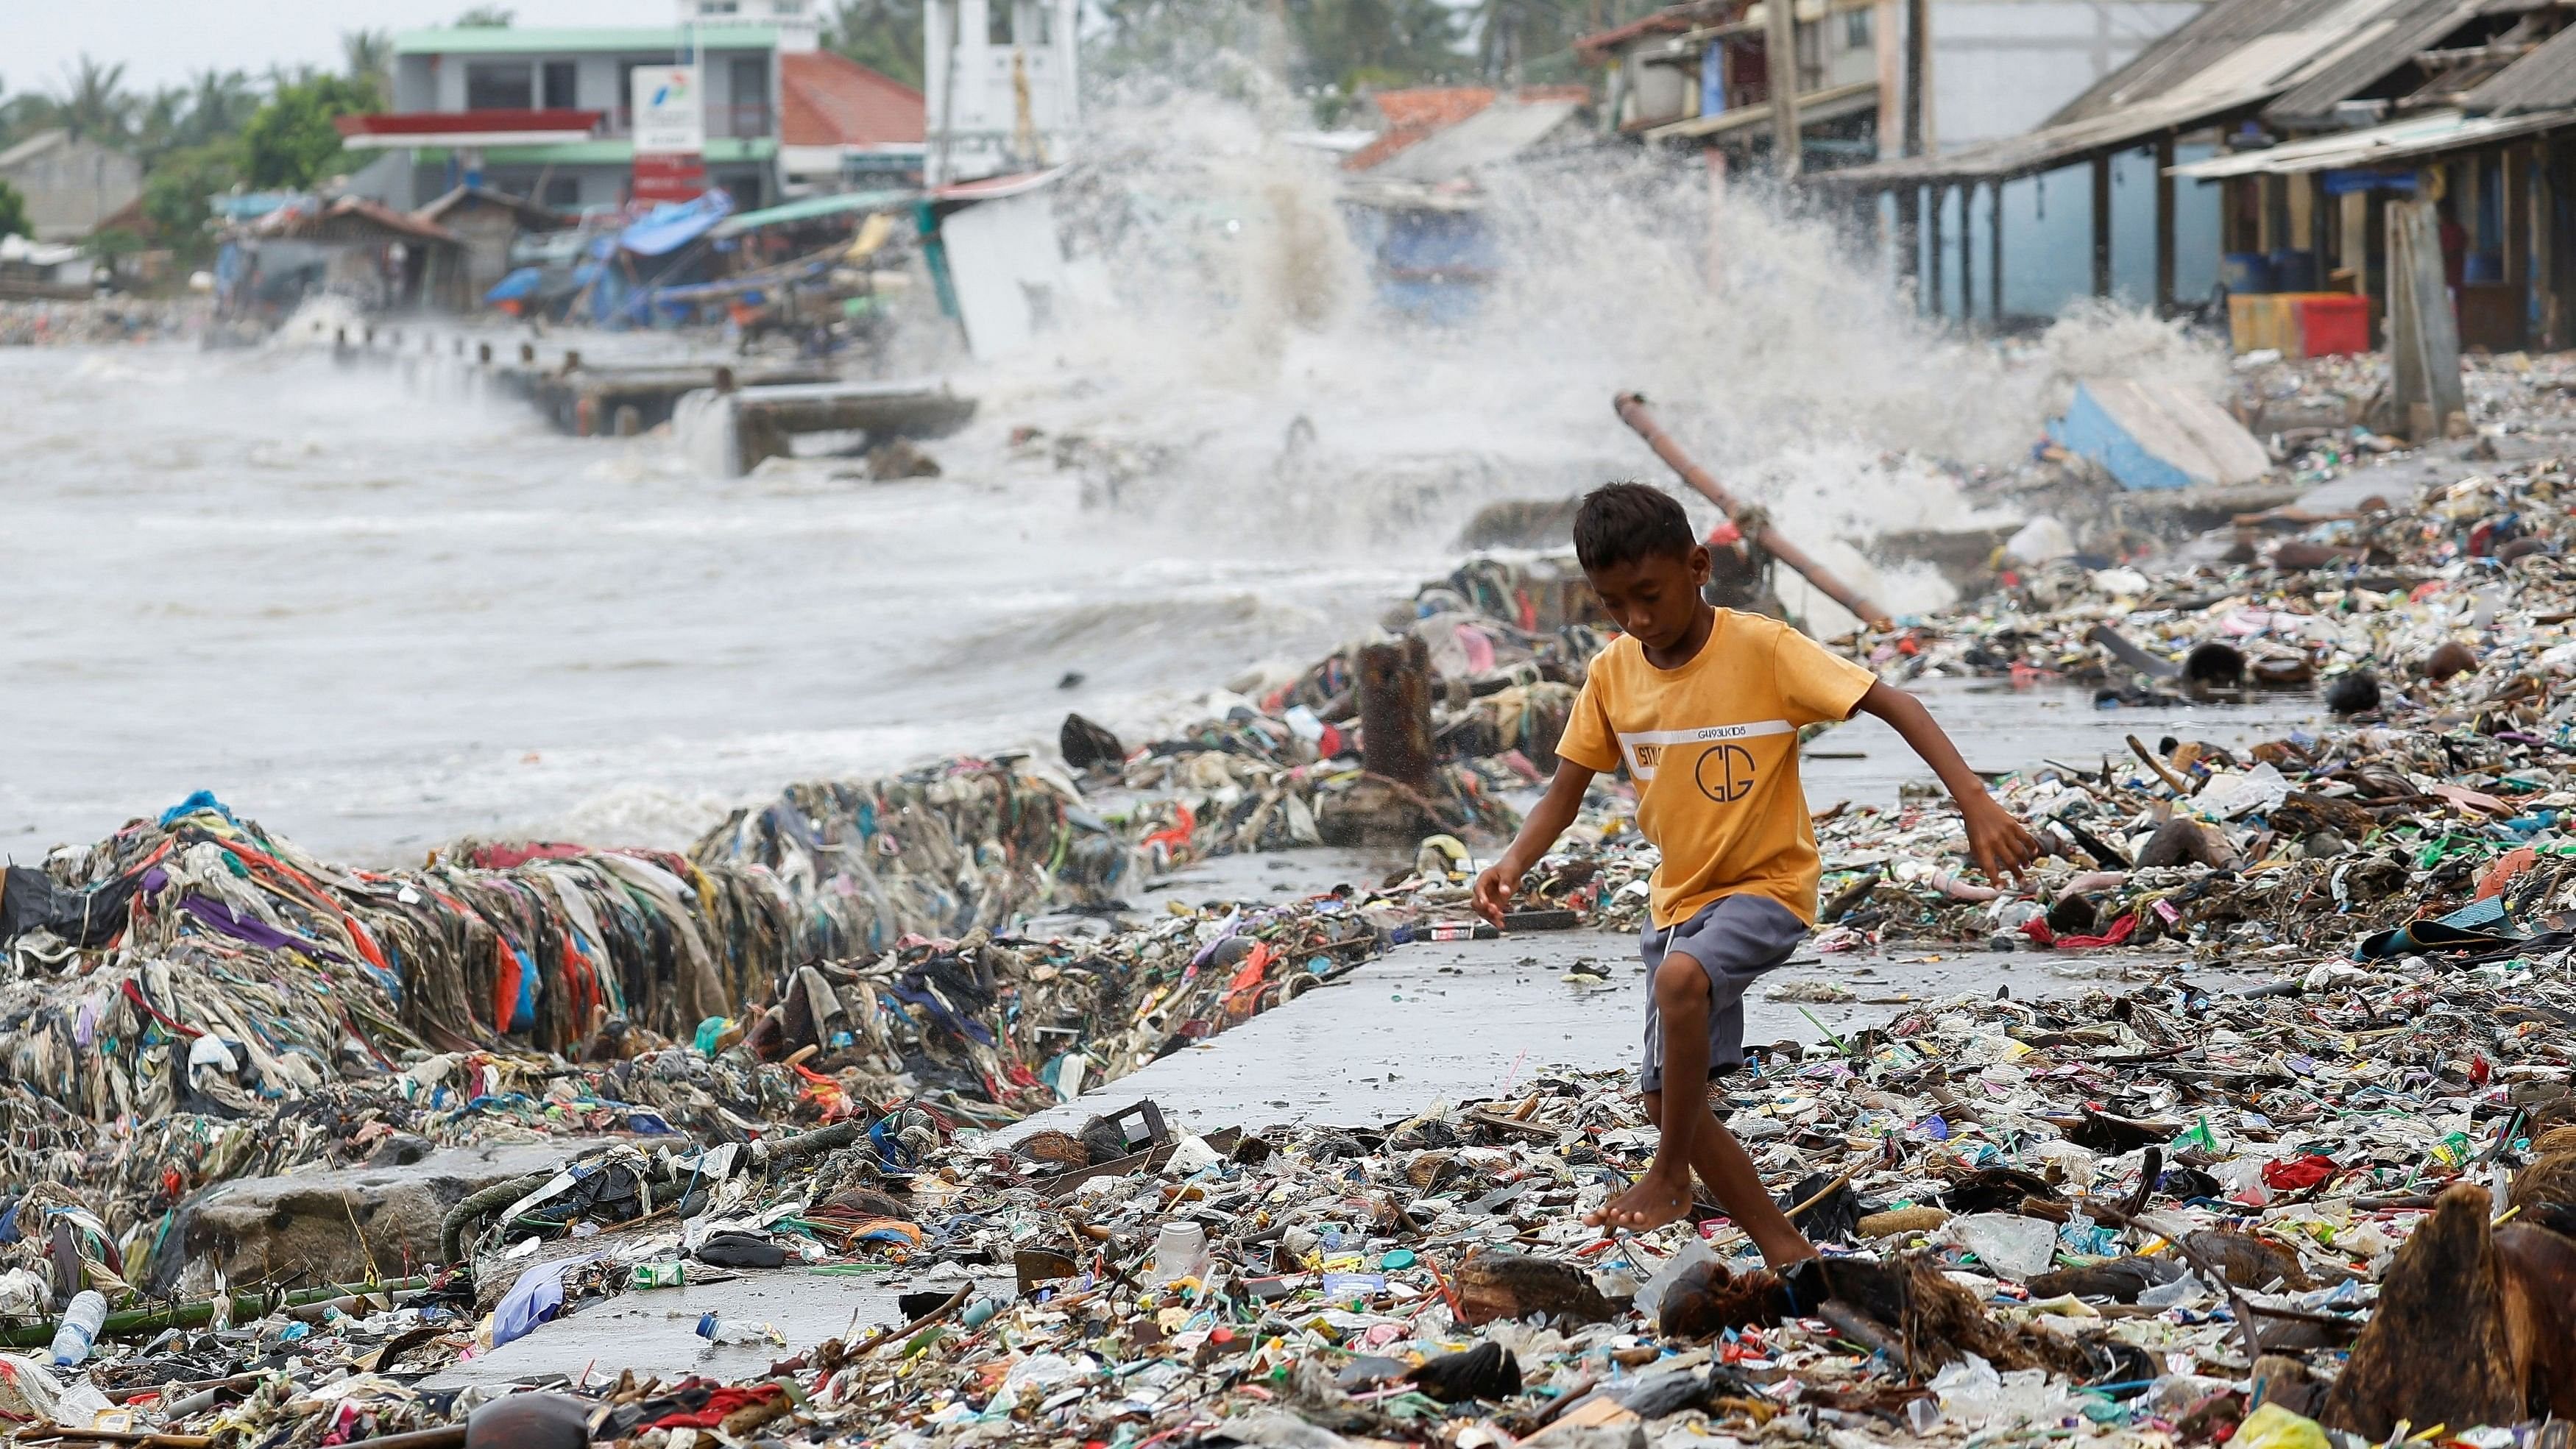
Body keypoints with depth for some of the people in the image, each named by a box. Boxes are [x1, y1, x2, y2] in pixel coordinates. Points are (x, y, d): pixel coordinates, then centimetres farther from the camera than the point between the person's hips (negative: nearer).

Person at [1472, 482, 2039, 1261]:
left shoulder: (1763, 649, -19)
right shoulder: (1611, 674, -3)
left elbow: (1893, 704, -22)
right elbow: (1566, 792, 2)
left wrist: (1976, 801, -34)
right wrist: (1515, 861, -19)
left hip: (1768, 883, -6)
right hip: (1680, 896, 6)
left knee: (1681, 979, -36)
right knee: (1671, 1101, 3)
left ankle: (1670, 1176, -19)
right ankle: (1788, 1252, 17)